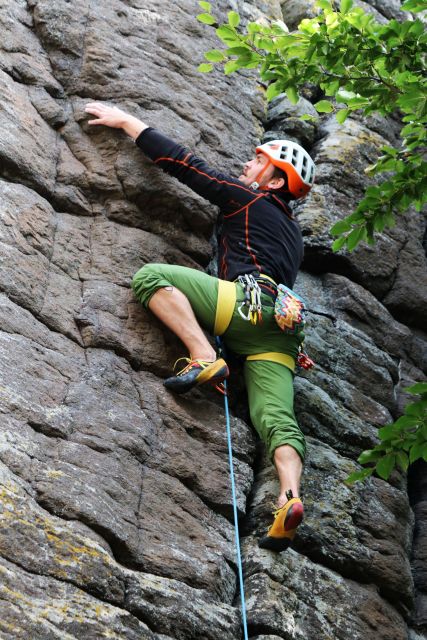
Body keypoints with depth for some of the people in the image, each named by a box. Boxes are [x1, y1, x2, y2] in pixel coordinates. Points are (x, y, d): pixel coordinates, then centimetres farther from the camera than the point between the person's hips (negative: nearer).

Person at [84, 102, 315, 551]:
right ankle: (289, 498, -32)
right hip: (279, 331, 8)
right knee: (277, 418, -9)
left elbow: (180, 161, 14)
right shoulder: (292, 233, 35)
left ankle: (203, 358, -22)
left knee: (151, 277, -9)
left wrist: (125, 120, 20)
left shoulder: (247, 199, 14)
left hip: (249, 300, -8)